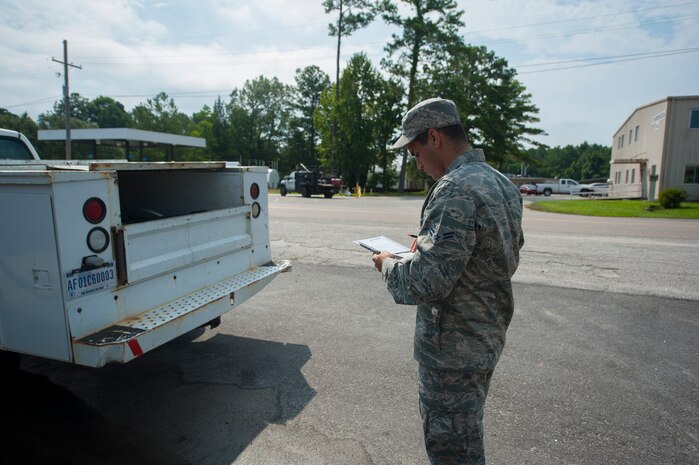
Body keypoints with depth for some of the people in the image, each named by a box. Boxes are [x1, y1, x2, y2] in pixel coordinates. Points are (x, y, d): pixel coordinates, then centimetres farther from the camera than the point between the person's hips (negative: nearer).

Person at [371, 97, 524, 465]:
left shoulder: (455, 190, -25)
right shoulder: (501, 183, 6)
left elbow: (425, 284, -29)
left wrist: (388, 264, -9)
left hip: (452, 350, -10)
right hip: (487, 338, 10)